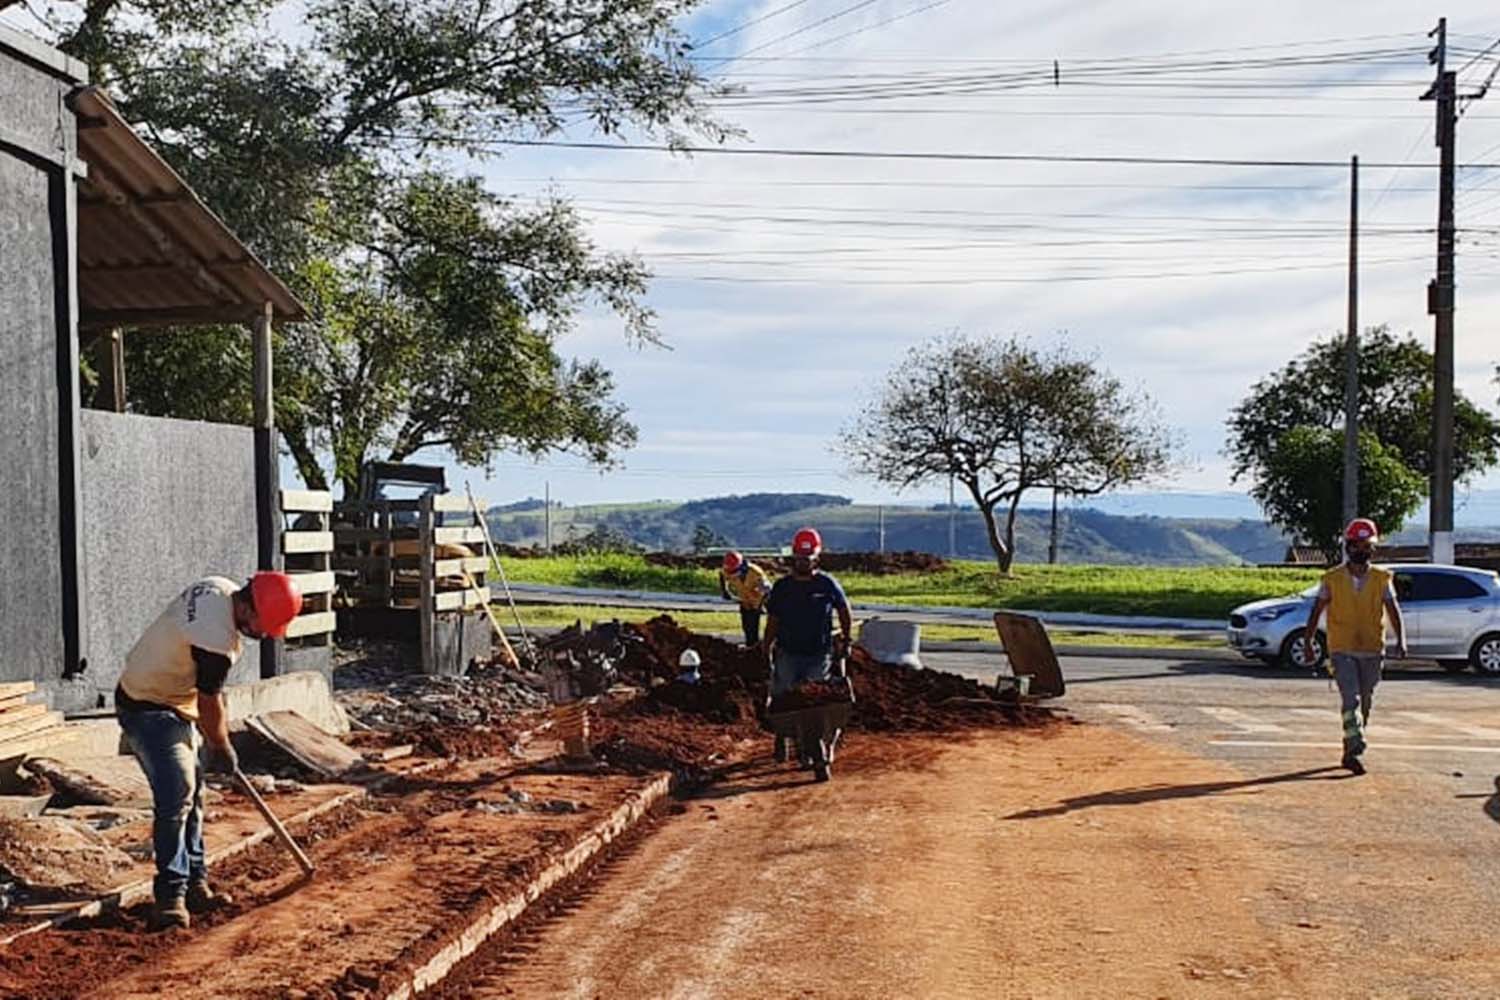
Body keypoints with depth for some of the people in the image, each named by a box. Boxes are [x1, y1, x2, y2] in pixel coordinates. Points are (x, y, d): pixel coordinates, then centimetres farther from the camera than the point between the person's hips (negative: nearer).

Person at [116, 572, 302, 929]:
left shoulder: (221, 589, -5)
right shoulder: (218, 640, -33)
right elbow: (209, 703, -20)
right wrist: (222, 748, -4)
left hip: (173, 702, 11)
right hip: (147, 709, -11)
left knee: (191, 792, 13)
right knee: (176, 794, -19)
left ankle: (194, 884, 20)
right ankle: (171, 894, -15)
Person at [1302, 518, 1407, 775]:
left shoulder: (1382, 579, 2)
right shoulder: (1332, 578, -1)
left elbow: (1393, 611, -4)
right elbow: (1316, 611, 3)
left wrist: (1401, 640, -19)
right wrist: (1307, 643, -1)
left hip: (1372, 651, 3)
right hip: (1341, 650, -3)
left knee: (1364, 703, 10)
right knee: (1351, 699, -16)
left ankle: (1350, 751, 22)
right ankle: (1355, 747, -20)